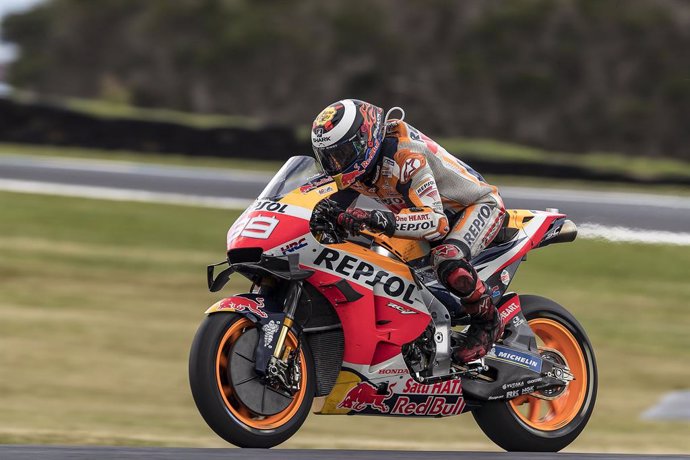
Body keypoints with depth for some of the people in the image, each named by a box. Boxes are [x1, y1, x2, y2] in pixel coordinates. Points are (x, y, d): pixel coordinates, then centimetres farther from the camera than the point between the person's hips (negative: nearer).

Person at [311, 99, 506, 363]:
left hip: (478, 205, -9)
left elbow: (438, 222, -44)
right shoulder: (355, 162, -9)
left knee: (448, 262, -37)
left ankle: (487, 321, -13)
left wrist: (378, 219, -57)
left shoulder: (403, 158, -35)